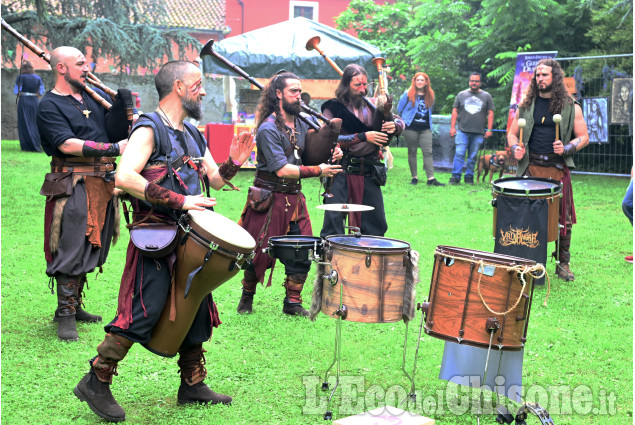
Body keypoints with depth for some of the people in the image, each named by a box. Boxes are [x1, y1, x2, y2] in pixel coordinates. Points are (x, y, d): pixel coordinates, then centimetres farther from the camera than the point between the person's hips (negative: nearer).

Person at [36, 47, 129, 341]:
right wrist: (115, 148, -20)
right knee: (71, 250, -9)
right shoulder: (49, 106, -6)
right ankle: (65, 315, -3)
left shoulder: (92, 98, 16)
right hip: (74, 185, -8)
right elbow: (67, 144, -18)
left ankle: (75, 305, 24)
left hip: (103, 183, 8)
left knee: (90, 248, 13)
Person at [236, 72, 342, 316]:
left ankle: (292, 303, 12)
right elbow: (282, 170, -22)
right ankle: (247, 298, 25)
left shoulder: (301, 124, 8)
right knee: (259, 253, 4)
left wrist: (330, 153, 1)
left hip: (294, 197, 6)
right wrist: (318, 171, -20)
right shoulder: (268, 129, -15)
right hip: (269, 198, -6)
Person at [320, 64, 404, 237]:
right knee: (333, 222, -5)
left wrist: (394, 126, -11)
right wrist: (363, 137, -20)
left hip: (369, 174, 4)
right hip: (341, 173, -4)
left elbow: (400, 122, 14)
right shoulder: (332, 108, -3)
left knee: (376, 224, 8)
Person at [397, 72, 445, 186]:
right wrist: (405, 120, 14)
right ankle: (414, 177, 11)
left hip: (425, 129, 2)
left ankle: (431, 178, -10)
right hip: (411, 128, -2)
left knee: (428, 152, -6)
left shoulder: (430, 96, 8)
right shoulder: (408, 94, -2)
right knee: (412, 152, 4)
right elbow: (399, 109, 8)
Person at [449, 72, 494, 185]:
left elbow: (490, 113, 9)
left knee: (473, 156, 3)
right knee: (459, 154, -9)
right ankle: (455, 176, -8)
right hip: (462, 131, 0)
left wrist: (489, 130, 1)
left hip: (478, 133, 0)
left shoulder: (486, 96, 11)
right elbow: (455, 111, 11)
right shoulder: (462, 95, 11)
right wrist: (452, 127, 3)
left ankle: (469, 176, 13)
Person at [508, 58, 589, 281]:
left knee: (563, 218, 0)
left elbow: (583, 137, 6)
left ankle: (563, 263, 12)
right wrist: (515, 148, -5)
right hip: (530, 167, 1)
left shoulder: (571, 107, 5)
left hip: (558, 168, -1)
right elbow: (512, 133, 16)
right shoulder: (526, 105, 10)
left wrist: (567, 148, -12)